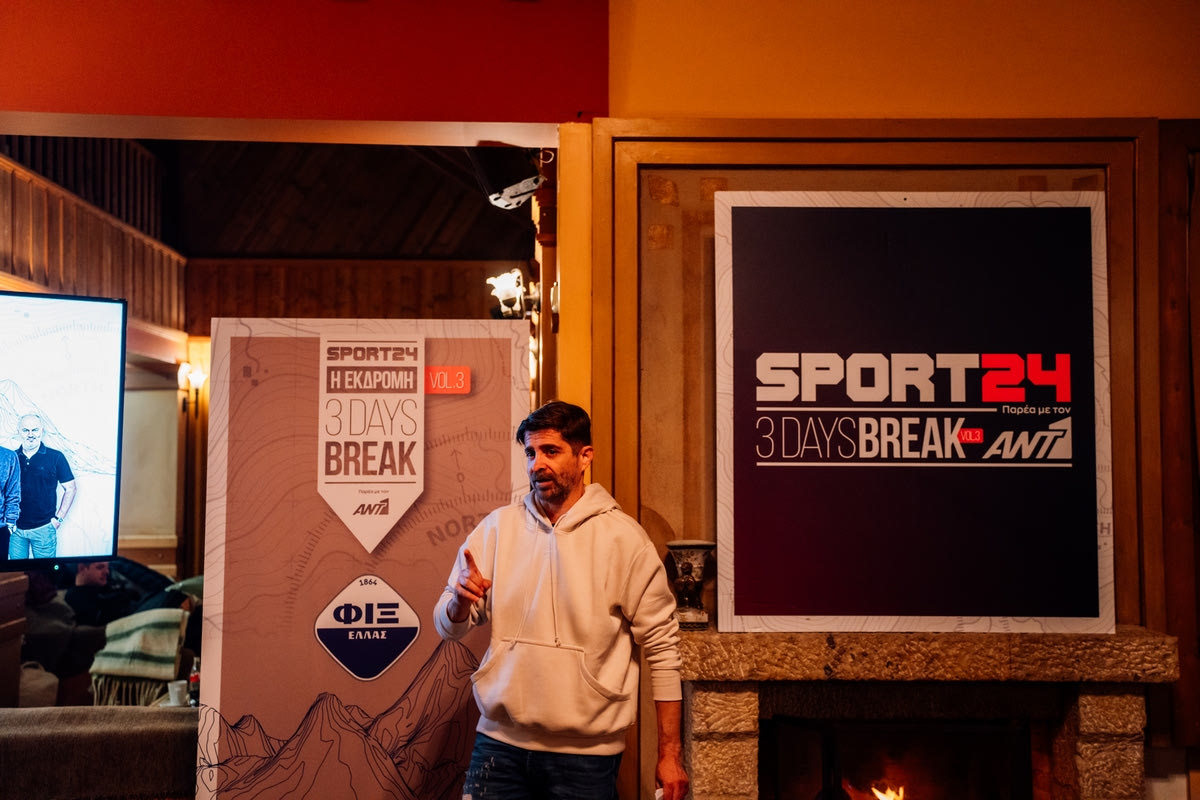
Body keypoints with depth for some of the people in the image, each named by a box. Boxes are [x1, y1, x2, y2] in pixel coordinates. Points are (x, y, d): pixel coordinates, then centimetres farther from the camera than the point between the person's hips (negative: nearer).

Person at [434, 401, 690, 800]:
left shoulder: (623, 538, -6)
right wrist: (460, 601, -16)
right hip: (500, 742, 3)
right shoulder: (496, 527, 3)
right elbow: (448, 627, 8)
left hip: (586, 754, -2)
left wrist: (670, 755, -4)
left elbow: (662, 646, -5)